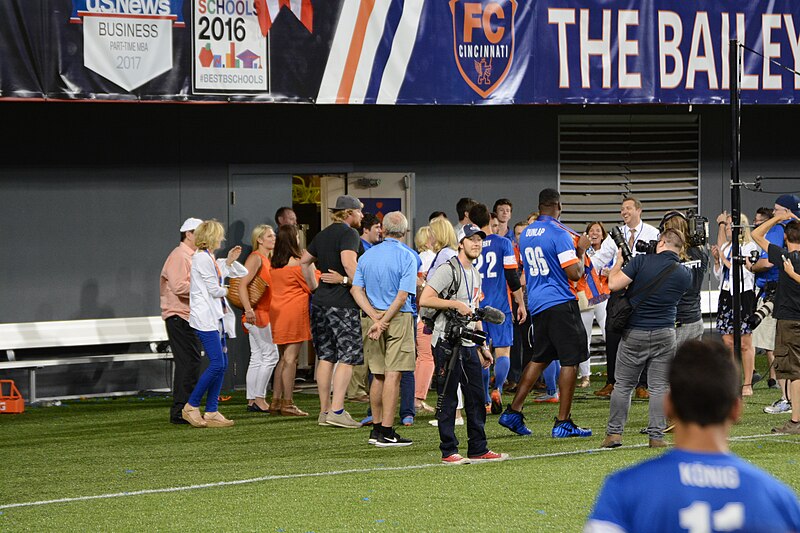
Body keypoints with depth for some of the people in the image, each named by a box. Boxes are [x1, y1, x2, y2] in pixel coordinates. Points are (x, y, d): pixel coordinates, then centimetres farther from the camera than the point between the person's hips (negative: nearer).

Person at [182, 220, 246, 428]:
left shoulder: (211, 259, 18)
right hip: (205, 317, -10)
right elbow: (214, 290, -13)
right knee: (216, 363, -15)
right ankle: (191, 407, -8)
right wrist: (228, 290, 7)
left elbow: (242, 274, 25)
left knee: (221, 364, 5)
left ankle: (211, 412, 5)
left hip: (216, 316, 10)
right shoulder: (201, 258, -11)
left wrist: (229, 261, 7)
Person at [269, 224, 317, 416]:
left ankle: (276, 401, 14)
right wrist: (313, 269, 7)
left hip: (277, 312, 7)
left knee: (283, 358, 15)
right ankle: (287, 404, -7)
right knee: (291, 358, -6)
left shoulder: (274, 264, 8)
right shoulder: (297, 262, -12)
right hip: (295, 311, -7)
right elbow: (312, 287, -8)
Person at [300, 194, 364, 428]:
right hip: (343, 304, -8)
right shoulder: (349, 233, -10)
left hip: (320, 301, 8)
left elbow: (304, 261, 25)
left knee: (326, 356, 11)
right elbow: (348, 262, -25)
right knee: (348, 356, -5)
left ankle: (324, 410, 12)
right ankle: (336, 411, -13)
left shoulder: (323, 234, 15)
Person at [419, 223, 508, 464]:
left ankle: (478, 449, 17)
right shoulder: (449, 270, -9)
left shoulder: (475, 274, 18)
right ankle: (448, 451, -1)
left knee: (476, 399, 10)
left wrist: (482, 347, 22)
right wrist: (456, 304, -21)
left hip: (469, 344, 9)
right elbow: (424, 299, -18)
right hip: (447, 343, -9)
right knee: (448, 399, -4)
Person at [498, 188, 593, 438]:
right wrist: (581, 251, 0)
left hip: (537, 304, 8)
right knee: (570, 361, -1)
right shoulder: (559, 233, -13)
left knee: (540, 358, 18)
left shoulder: (525, 234, 11)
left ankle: (513, 411, 14)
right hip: (560, 303, -8)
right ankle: (563, 422, -1)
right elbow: (574, 274, -18)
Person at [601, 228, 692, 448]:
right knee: (659, 387, 6)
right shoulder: (684, 275, 0)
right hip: (664, 335, 1)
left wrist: (618, 262, 4)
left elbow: (613, 284, -14)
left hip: (634, 334, -1)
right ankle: (656, 436, 2)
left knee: (623, 385, 9)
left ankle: (614, 433, 9)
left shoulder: (643, 261, -11)